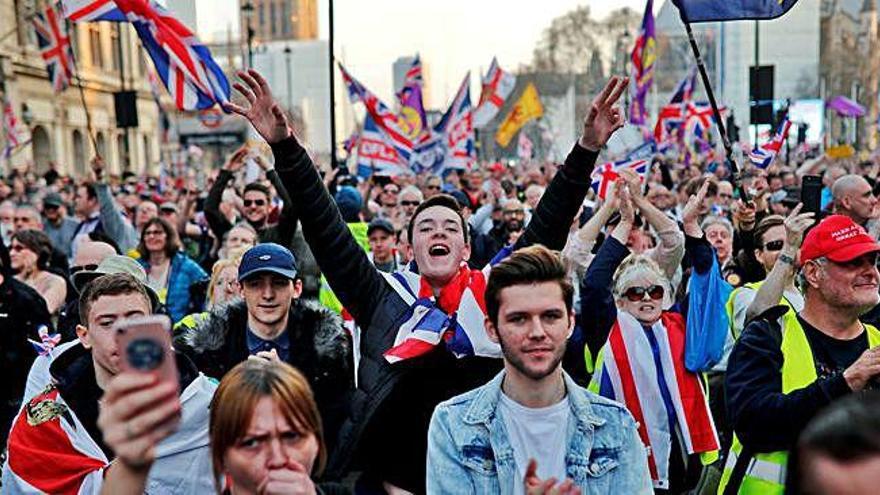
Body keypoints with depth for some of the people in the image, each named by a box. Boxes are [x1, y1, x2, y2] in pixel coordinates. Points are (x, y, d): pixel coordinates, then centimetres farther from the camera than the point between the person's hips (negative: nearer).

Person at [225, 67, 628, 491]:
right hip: (391, 480, 0)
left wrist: (587, 148, -14)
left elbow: (546, 229, -6)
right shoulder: (384, 300, -3)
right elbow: (325, 231, -8)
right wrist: (284, 146, -15)